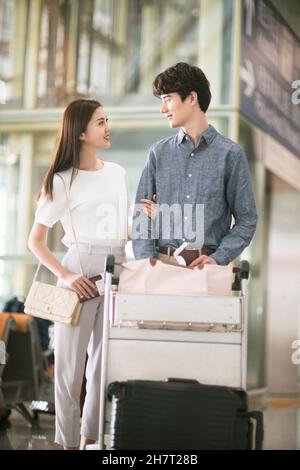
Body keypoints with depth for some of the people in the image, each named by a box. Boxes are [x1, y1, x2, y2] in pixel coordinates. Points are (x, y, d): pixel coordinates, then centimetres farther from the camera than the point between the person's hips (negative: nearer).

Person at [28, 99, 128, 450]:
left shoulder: (117, 173, 12)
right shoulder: (62, 181, -4)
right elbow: (35, 240, -4)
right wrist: (66, 275, -16)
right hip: (80, 273, -5)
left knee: (105, 364, 8)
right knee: (72, 364, 0)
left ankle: (91, 439, 20)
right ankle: (69, 442, 11)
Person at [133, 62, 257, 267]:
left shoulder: (230, 154, 1)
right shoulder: (159, 152, 9)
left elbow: (246, 219, 2)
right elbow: (141, 215, 7)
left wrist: (218, 258, -10)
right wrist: (149, 263, -6)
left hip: (208, 264, -2)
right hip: (161, 263, 2)